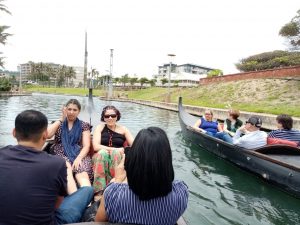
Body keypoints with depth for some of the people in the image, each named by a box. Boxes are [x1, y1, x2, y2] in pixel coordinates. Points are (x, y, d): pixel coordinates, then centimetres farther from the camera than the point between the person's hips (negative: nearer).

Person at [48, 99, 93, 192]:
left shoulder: (84, 125, 11)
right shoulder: (58, 123, 16)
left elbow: (86, 146, 2)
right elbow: (47, 135, -5)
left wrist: (78, 158, -17)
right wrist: (61, 119, 1)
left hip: (79, 155, 0)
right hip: (61, 155, 1)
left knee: (82, 174, -34)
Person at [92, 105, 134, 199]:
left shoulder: (123, 129, 6)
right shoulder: (100, 127, 5)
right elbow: (96, 146, -9)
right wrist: (114, 149, -18)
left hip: (119, 158, 0)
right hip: (100, 157, 0)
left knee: (116, 153, -32)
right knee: (103, 152, -32)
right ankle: (99, 192, -35)